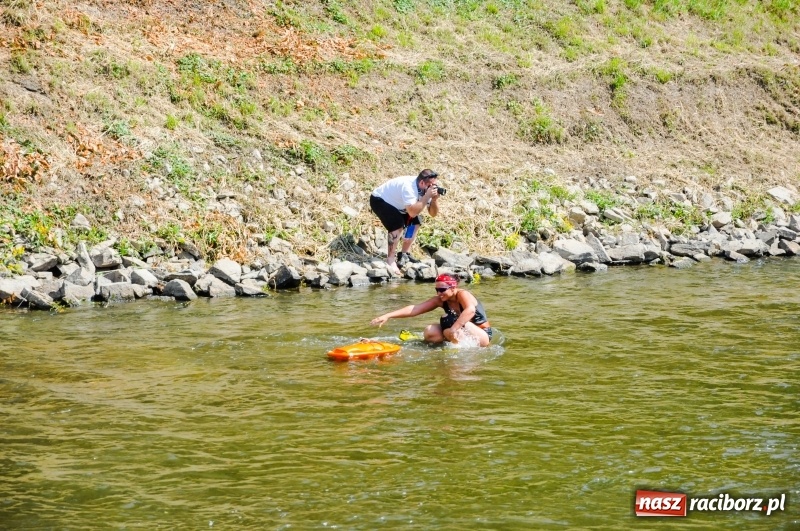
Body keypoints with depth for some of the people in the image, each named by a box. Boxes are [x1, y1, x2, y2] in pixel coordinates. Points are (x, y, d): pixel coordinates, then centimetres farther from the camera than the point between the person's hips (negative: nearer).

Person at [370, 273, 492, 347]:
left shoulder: (462, 295, -22)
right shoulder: (440, 300, -4)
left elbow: (470, 310, -45)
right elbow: (414, 309, -10)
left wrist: (454, 329, -52)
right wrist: (388, 316, -19)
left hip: (483, 335, -7)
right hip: (465, 334, 7)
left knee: (450, 322, -31)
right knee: (429, 332, -12)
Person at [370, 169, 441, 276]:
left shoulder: (426, 189, -11)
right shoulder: (408, 187, -36)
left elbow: (433, 213, -6)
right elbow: (412, 212, -43)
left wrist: (435, 199, -25)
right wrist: (427, 196, -40)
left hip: (394, 203, 9)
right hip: (379, 200, -9)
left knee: (415, 222, 0)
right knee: (398, 224, -26)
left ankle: (404, 255, 11)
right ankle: (390, 260, -19)